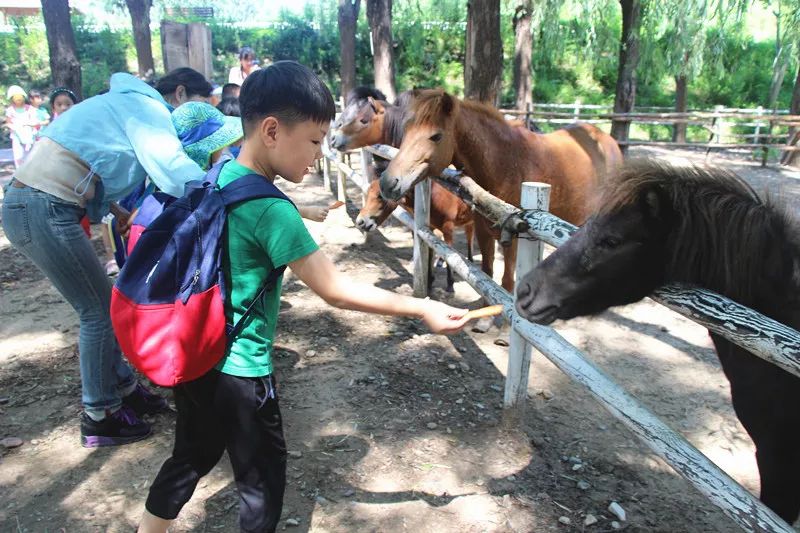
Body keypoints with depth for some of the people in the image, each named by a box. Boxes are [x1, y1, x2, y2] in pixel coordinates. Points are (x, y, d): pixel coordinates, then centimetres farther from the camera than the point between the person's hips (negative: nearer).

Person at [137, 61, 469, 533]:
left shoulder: (219, 176, -1)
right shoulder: (272, 211, -26)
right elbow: (336, 290, -24)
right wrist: (422, 309, -19)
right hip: (239, 371, -8)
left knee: (193, 456, 28)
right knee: (264, 478, 14)